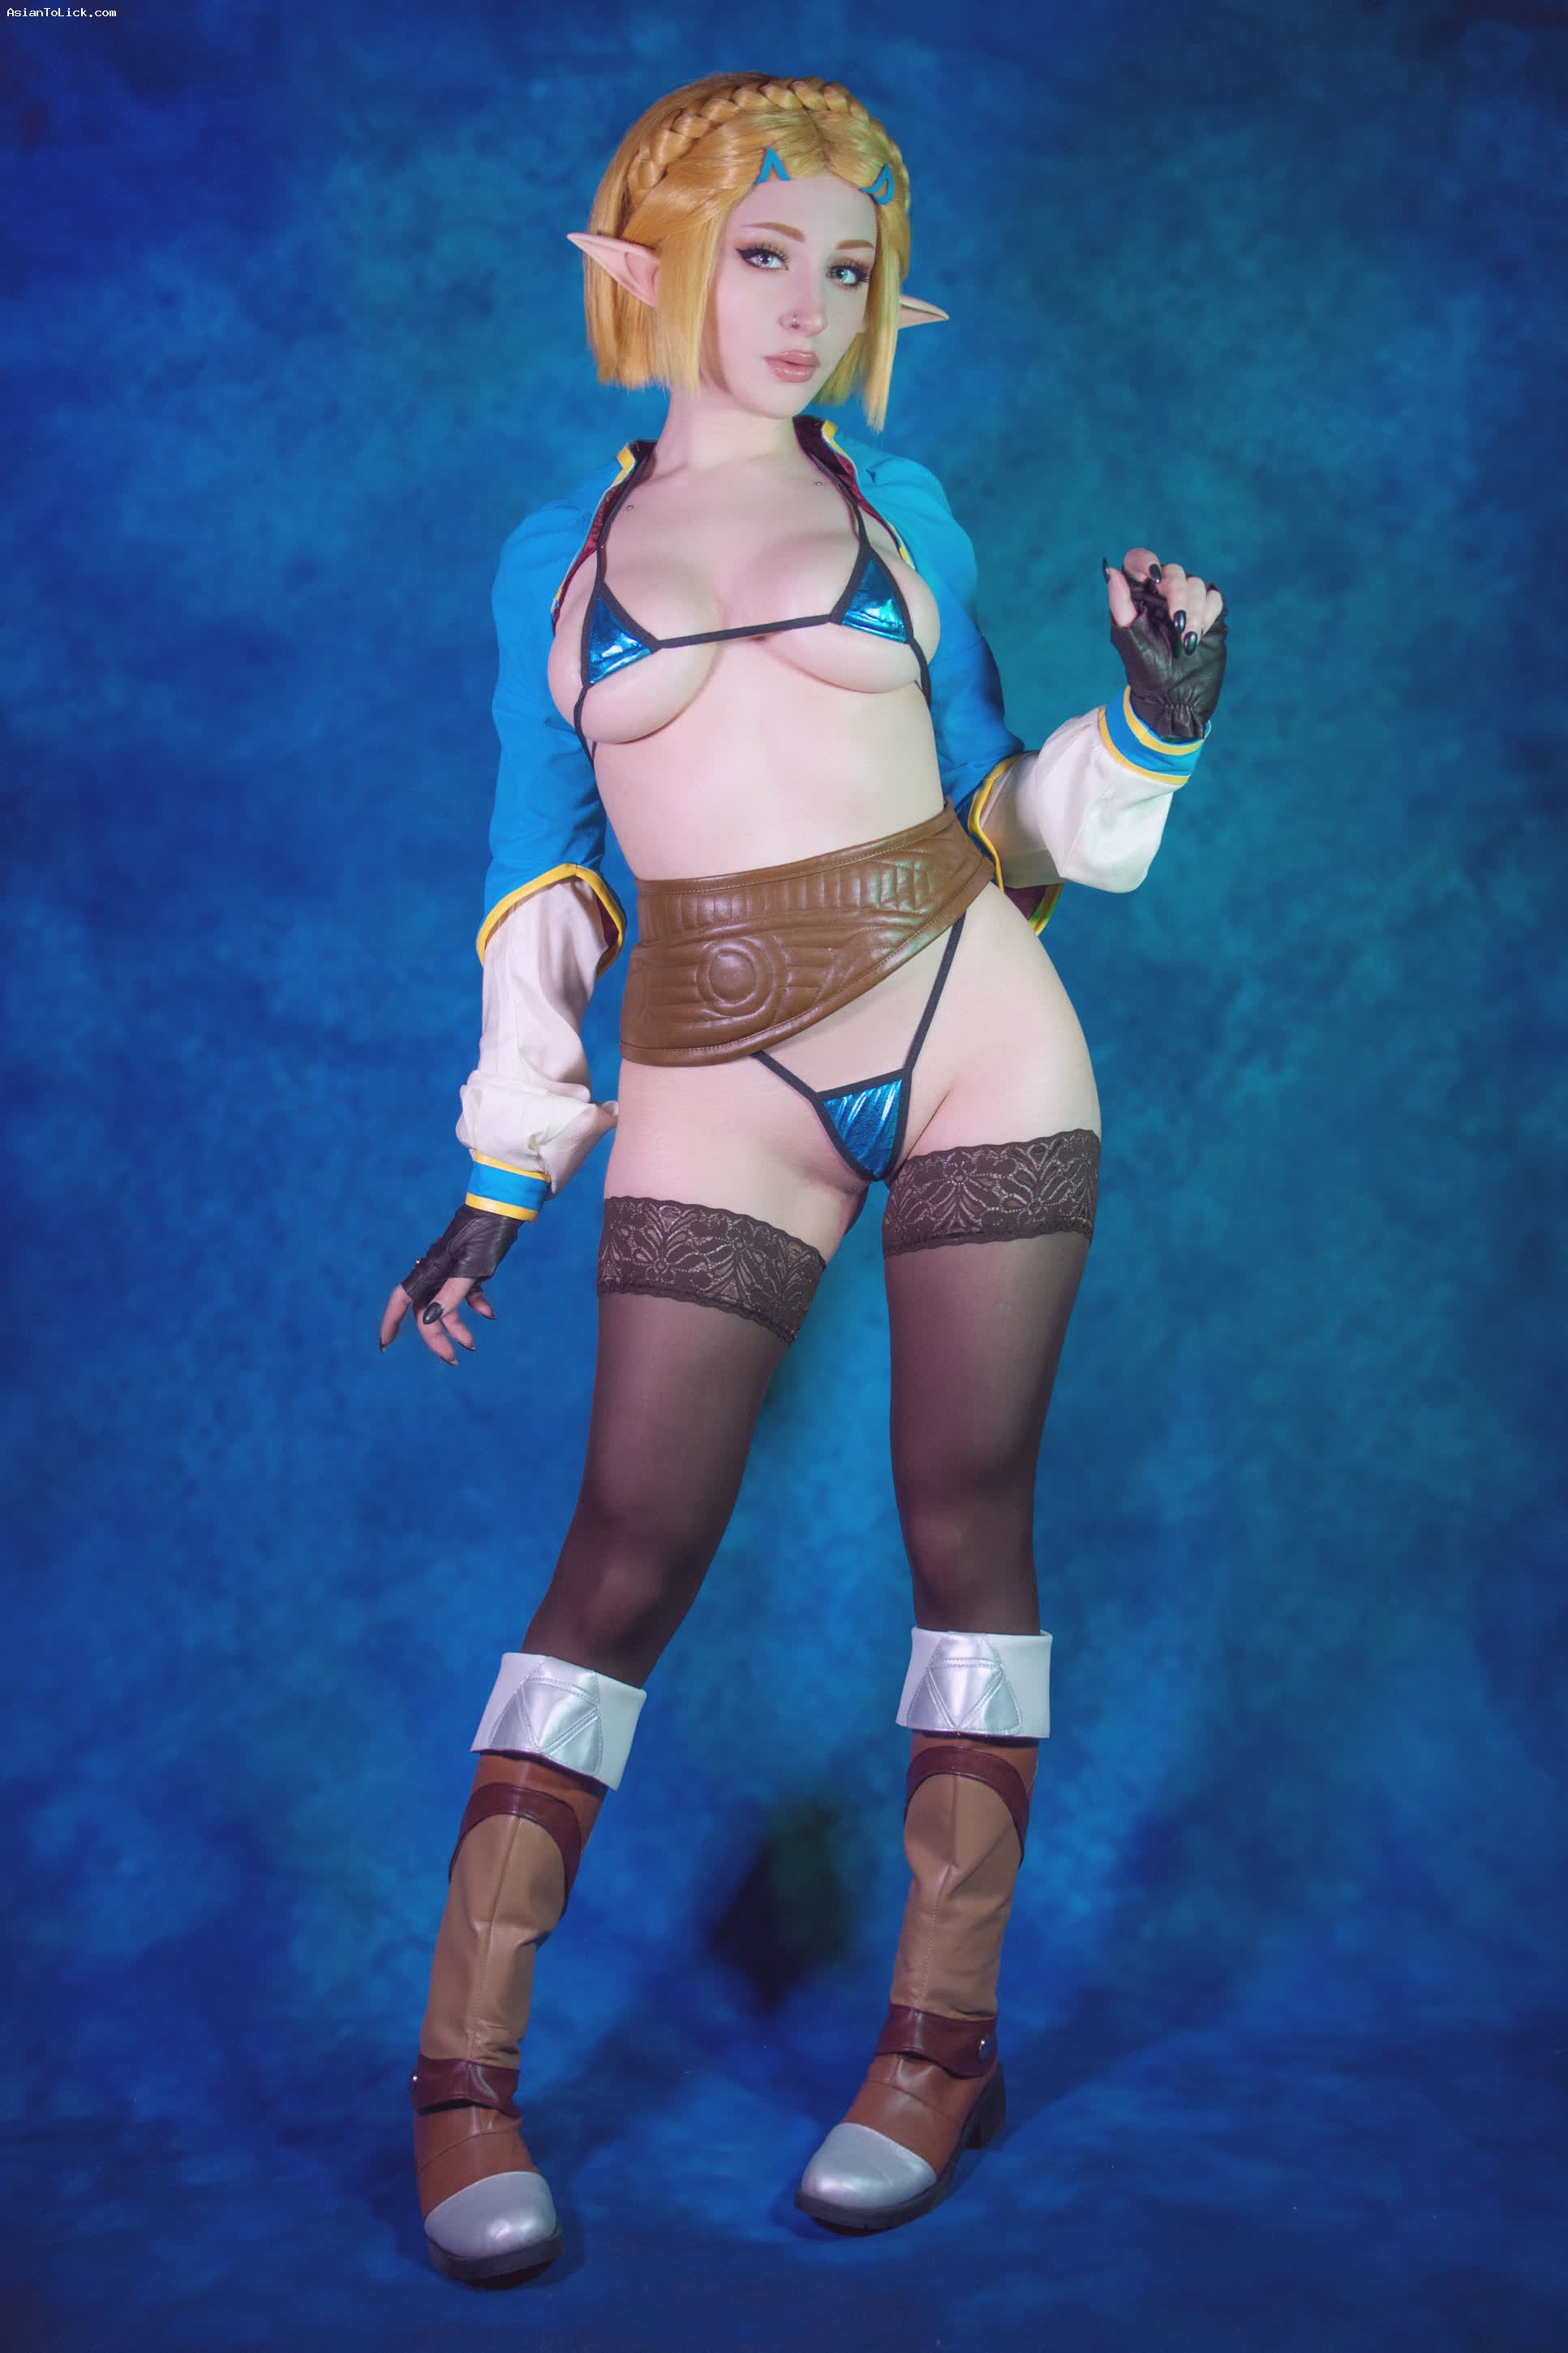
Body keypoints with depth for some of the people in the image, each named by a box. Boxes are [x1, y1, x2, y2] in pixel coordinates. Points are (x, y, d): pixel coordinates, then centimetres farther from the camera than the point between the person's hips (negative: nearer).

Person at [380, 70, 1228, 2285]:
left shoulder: (902, 508, 11)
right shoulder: (554, 558, 10)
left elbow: (991, 814, 14)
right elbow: (542, 883, 10)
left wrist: (1156, 719, -3)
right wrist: (503, 1176, 8)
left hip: (971, 1032, 1)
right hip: (717, 1089, -1)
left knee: (968, 1516, 3)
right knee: (628, 1550, -3)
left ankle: (945, 2034, 16)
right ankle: (465, 2073, 7)